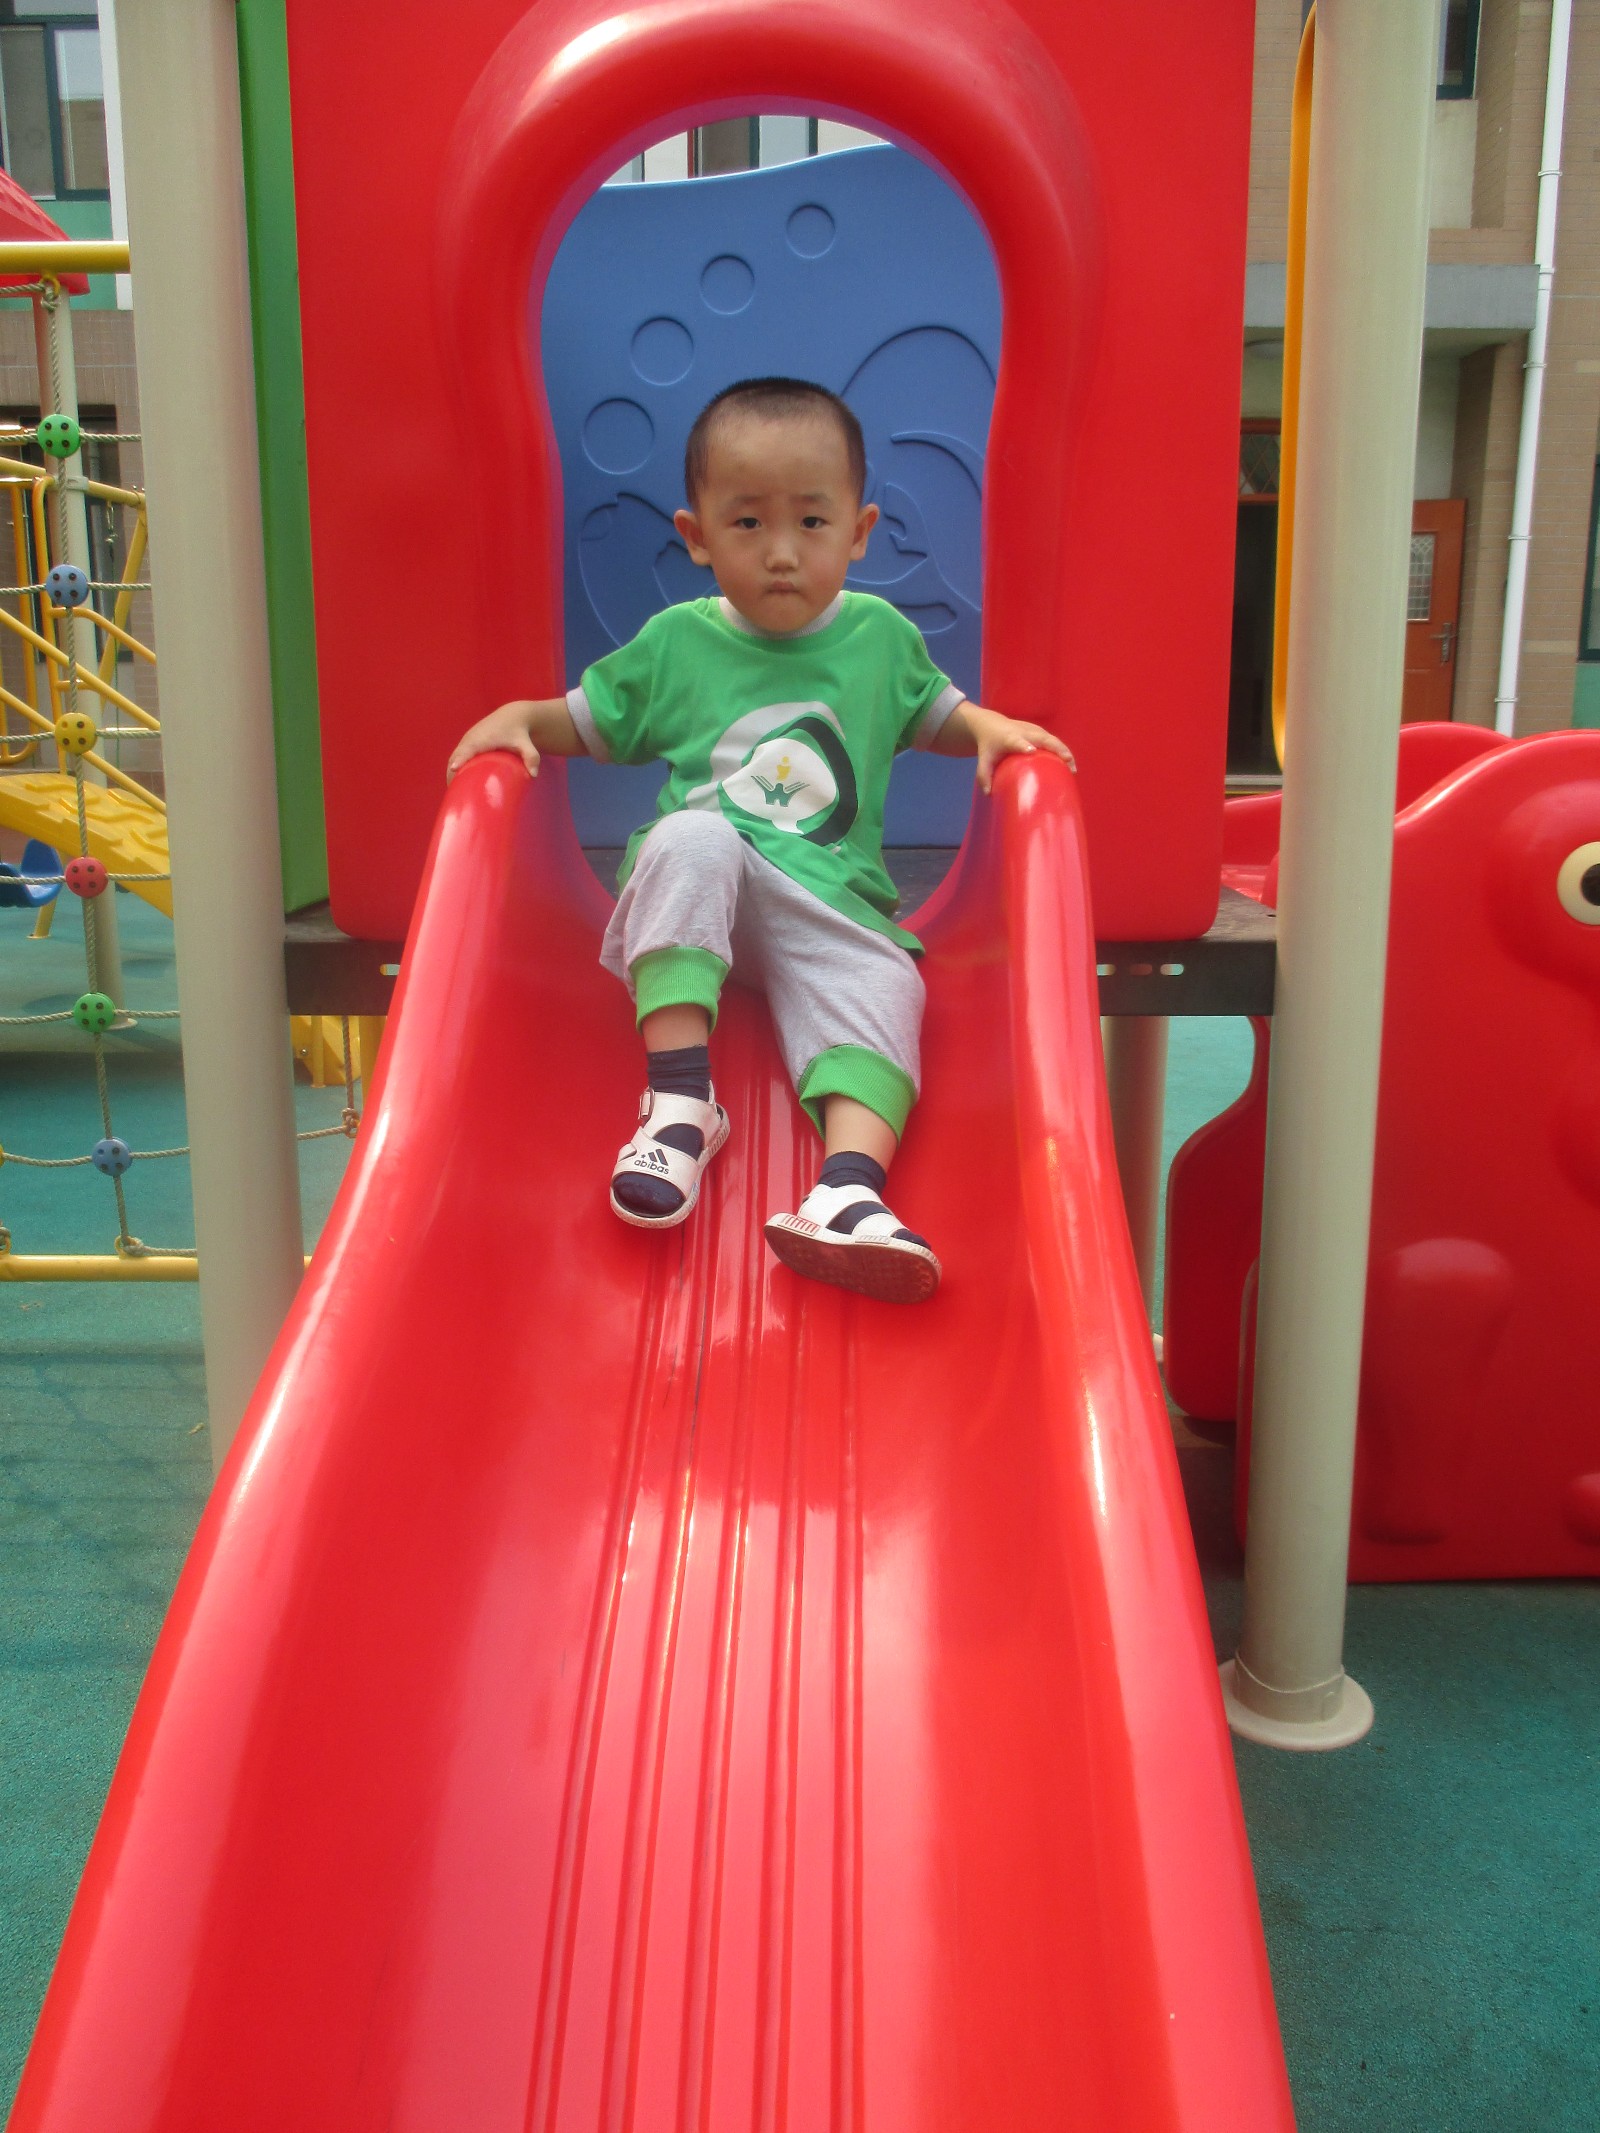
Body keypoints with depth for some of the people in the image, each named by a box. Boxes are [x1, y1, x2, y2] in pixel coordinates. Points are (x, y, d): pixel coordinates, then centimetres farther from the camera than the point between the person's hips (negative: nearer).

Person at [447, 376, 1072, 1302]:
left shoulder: (879, 634, 12)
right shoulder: (677, 641, 8)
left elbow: (934, 712, 26)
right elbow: (588, 718, 18)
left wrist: (993, 726, 4)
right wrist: (517, 717, -2)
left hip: (831, 904, 1)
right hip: (696, 898, 0)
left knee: (884, 984, -29)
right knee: (691, 838, -34)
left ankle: (851, 1183, -48)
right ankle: (680, 1099, -35)